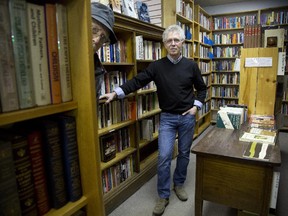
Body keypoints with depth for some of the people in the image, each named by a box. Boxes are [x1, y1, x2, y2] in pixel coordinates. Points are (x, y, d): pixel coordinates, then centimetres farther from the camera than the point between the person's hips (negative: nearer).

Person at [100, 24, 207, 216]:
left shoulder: (191, 65, 0)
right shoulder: (157, 66, -4)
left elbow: (202, 88, 11)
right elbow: (137, 81, -8)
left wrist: (196, 106, -2)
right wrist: (116, 93, -18)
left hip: (187, 117, 2)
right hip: (167, 118, -1)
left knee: (184, 154, 13)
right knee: (164, 157, -4)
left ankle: (179, 184, 36)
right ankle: (163, 196, 13)